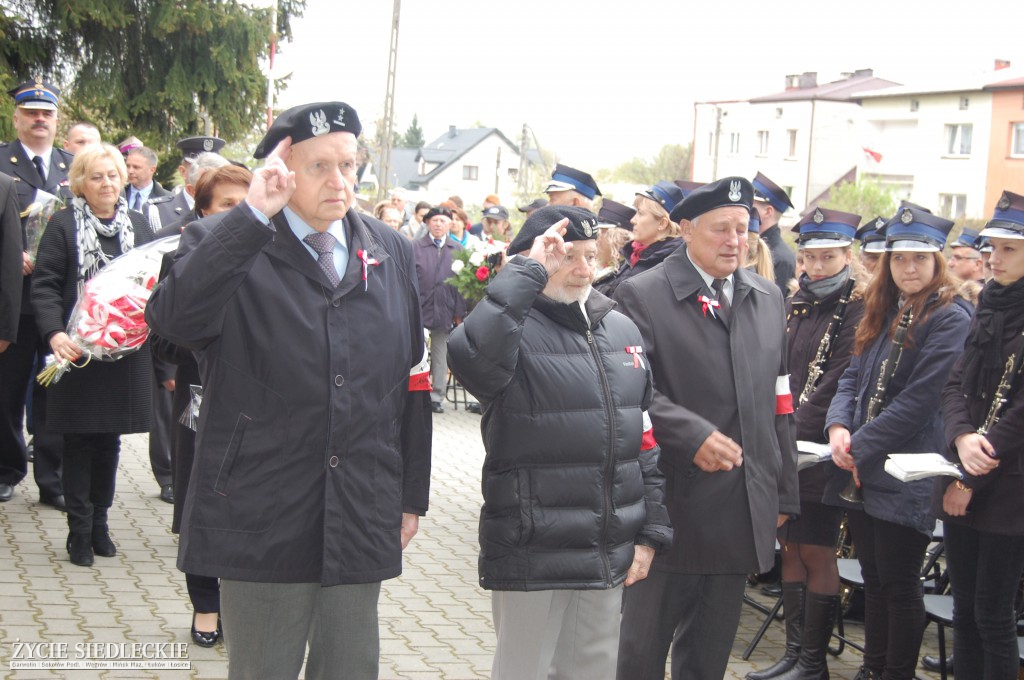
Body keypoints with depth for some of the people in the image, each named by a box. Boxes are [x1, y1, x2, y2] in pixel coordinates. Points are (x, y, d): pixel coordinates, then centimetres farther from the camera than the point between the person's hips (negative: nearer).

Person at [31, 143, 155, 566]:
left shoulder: (138, 225, 9)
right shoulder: (63, 225, -3)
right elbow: (44, 285, -7)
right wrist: (54, 334, -21)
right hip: (77, 351, -3)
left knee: (110, 437, 10)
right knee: (79, 440, 3)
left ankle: (99, 522, 23)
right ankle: (79, 531, 11)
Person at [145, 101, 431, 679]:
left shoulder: (393, 253, 9)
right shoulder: (225, 246, -4)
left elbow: (411, 381, 11)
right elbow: (172, 319, -25)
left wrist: (412, 497, 12)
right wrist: (252, 216, -29)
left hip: (362, 520, 4)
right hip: (263, 518, -3)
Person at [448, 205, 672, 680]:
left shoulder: (622, 329, 10)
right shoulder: (518, 328, -9)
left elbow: (647, 439, 13)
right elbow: (471, 354, -35)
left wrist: (651, 531, 9)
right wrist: (527, 272, -24)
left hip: (610, 555, 6)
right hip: (532, 555, -6)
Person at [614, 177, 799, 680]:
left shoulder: (768, 298, 12)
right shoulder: (641, 295, -6)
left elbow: (778, 400, 14)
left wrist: (783, 492, 14)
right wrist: (693, 436, -26)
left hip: (744, 507, 5)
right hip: (670, 504, -5)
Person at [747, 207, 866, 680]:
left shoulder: (858, 309, -10)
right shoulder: (796, 304, 12)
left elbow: (838, 381, -16)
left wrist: (796, 432, -18)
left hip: (821, 450, -7)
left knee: (816, 552, -1)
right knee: (790, 547, 11)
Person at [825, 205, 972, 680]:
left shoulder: (950, 318, -10)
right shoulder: (882, 313, 14)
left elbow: (918, 399, -16)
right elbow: (853, 376, 13)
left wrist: (861, 446, -15)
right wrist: (838, 427, -6)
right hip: (861, 471, 7)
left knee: (899, 583, 1)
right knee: (873, 578, 16)